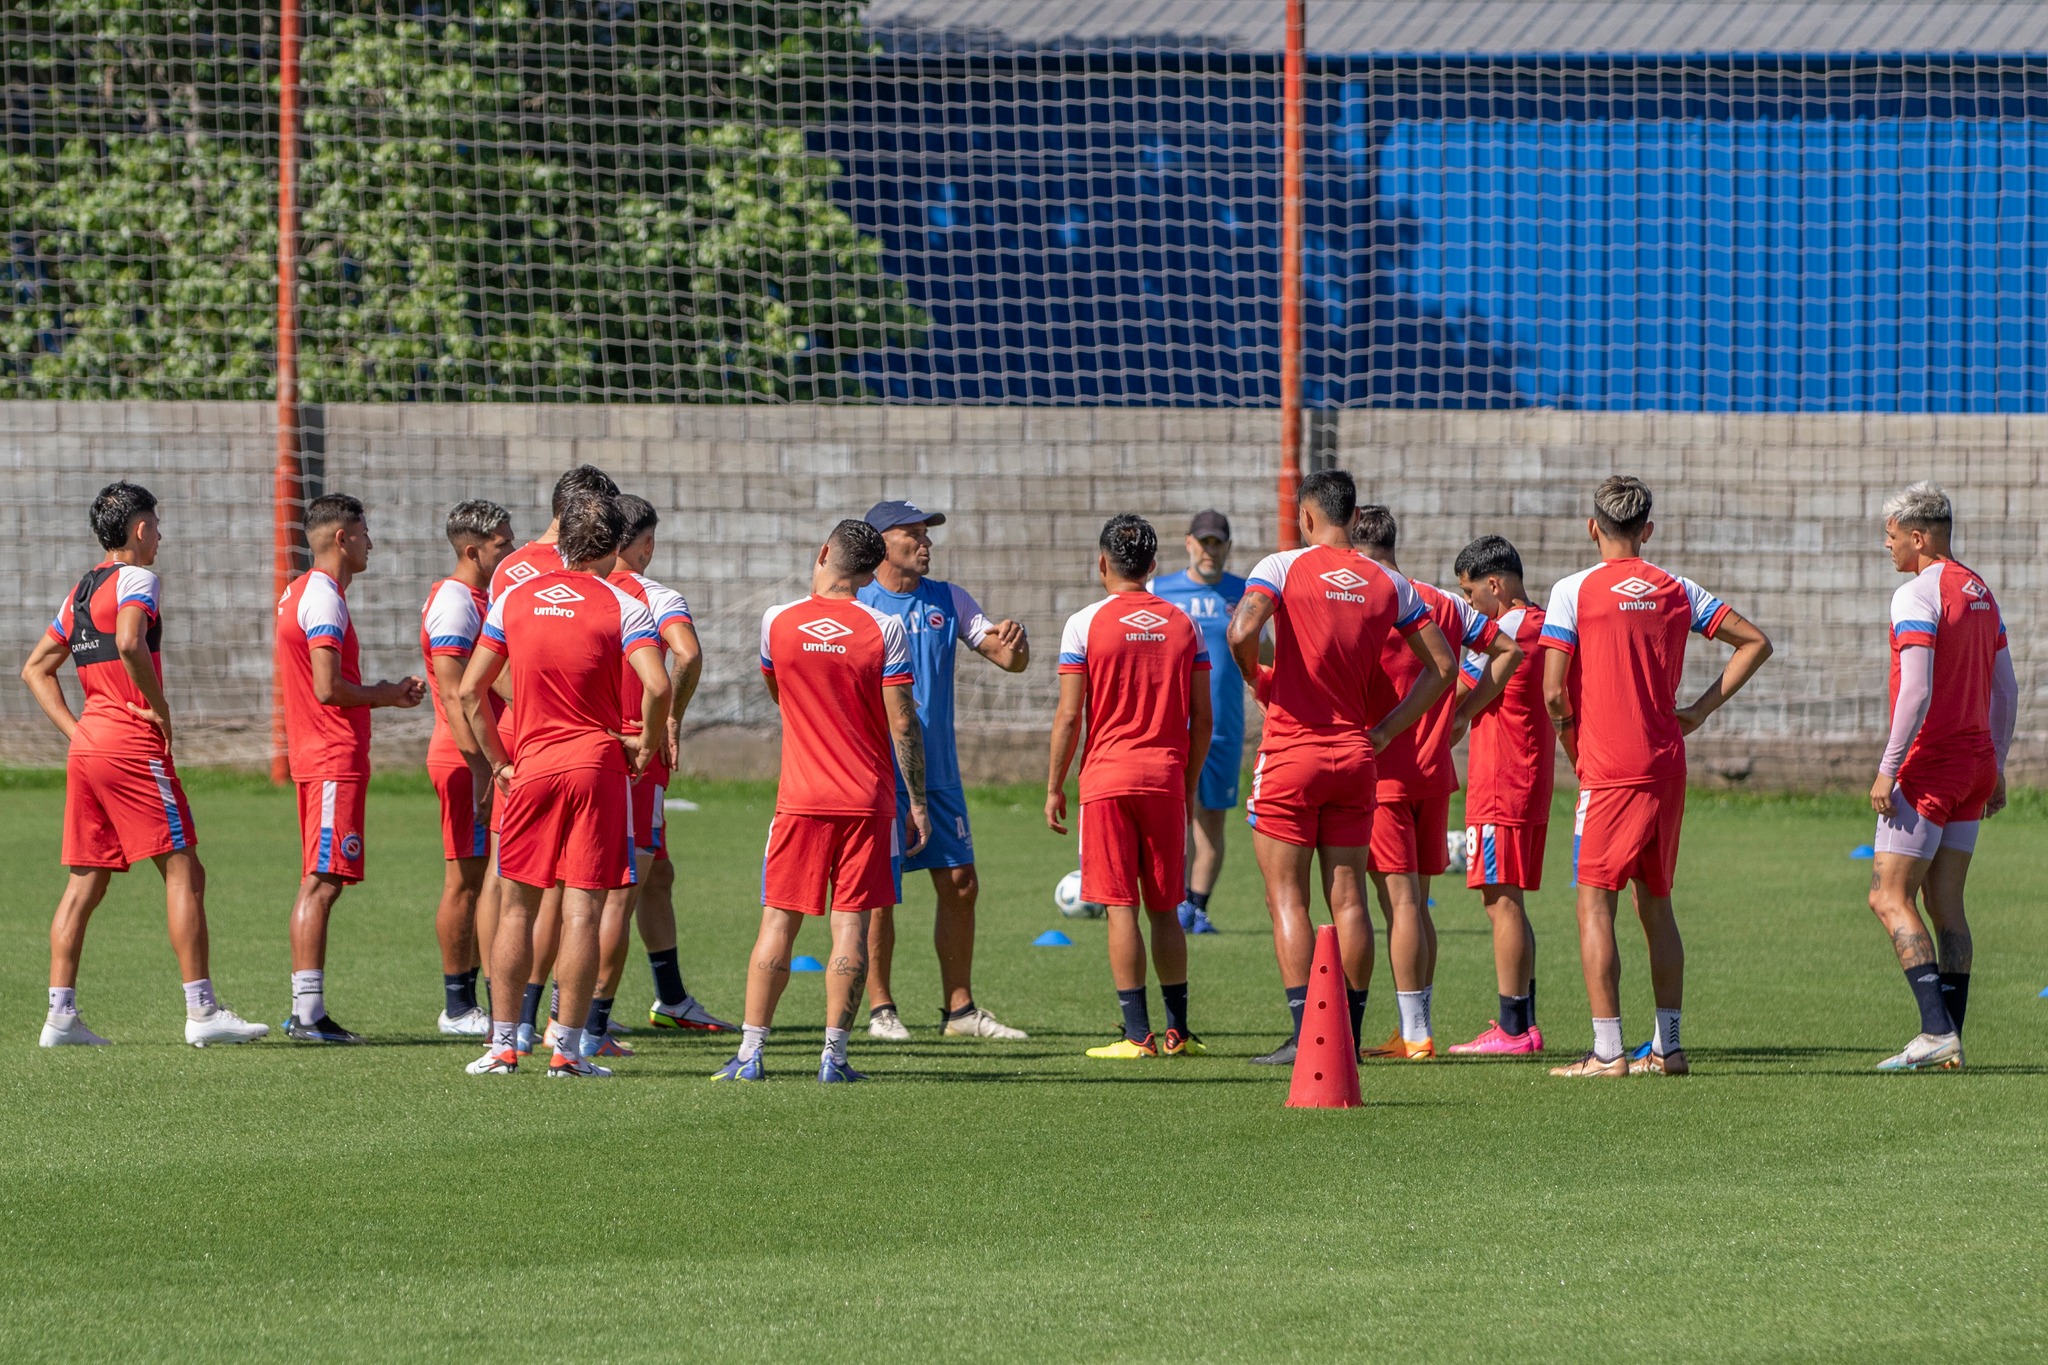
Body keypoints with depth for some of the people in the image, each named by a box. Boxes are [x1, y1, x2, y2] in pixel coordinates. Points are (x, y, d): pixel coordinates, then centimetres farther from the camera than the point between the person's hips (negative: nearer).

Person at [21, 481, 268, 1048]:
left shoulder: (81, 591, 17)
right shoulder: (137, 580, -8)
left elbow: (35, 668, 21)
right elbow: (129, 643, -27)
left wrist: (76, 730, 14)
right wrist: (160, 707, -15)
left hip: (86, 747, 8)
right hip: (133, 747, -8)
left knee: (85, 883, 8)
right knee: (184, 872, -5)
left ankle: (60, 1016, 4)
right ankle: (201, 1011, -9)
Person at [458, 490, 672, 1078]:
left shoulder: (514, 600, 6)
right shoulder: (622, 606, -5)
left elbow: (470, 689, 6)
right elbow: (657, 685, -19)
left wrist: (497, 761, 14)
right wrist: (647, 744, -3)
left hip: (530, 766, 2)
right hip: (599, 764, -2)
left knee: (517, 904, 10)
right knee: (582, 907, -1)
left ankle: (503, 1044, 10)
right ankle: (567, 1047, -2)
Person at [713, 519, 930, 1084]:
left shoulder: (777, 622, -1)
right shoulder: (883, 629, -6)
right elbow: (903, 725, -6)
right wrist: (918, 802, 1)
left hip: (800, 800, 1)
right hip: (869, 800, -1)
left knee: (778, 922, 6)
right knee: (850, 925, 0)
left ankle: (750, 1051, 3)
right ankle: (834, 1054, -2)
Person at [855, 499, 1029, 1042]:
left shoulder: (949, 601, 9)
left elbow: (1011, 661, 8)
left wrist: (1015, 641, -15)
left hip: (939, 770, 5)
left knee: (961, 884, 4)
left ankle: (960, 1008, 12)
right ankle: (880, 1008, 5)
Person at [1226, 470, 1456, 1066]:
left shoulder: (1283, 567, -7)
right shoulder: (1388, 584, 7)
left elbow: (1243, 631, -24)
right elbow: (1441, 665, 9)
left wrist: (1255, 677, -3)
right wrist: (1385, 730, 9)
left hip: (1292, 753, -4)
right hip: (1355, 755, 4)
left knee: (1287, 898, -1)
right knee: (1348, 897, 9)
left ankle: (1305, 1034, -9)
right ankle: (1350, 1034, 9)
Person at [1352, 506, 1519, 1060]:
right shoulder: (1443, 604, 8)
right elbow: (1507, 650, 15)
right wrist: (1463, 712, 14)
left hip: (1381, 774, -6)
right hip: (1434, 770, 6)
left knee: (1400, 900, -6)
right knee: (1417, 903, 13)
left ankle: (1414, 1031, -7)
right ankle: (1415, 1027, 17)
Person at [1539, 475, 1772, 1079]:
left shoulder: (1574, 592, -6)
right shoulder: (1676, 592, 9)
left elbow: (1554, 694, -10)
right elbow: (1755, 642, 12)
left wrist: (1574, 751, 6)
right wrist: (1702, 710, 12)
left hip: (1608, 772, -5)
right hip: (1668, 764, 5)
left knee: (1595, 903, -2)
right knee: (1656, 904, 13)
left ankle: (1607, 1049, -9)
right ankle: (1668, 1046, 14)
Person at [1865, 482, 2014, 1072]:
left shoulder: (1917, 595, -14)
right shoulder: (1980, 593, 13)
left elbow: (1917, 692, -22)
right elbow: (2006, 691, 16)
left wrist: (1888, 769, -18)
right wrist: (1996, 767, 22)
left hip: (1929, 766, -9)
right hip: (1976, 760, 9)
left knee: (1890, 898, -7)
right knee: (1944, 902, 11)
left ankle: (1937, 1030, -17)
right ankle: (1950, 1040, 7)